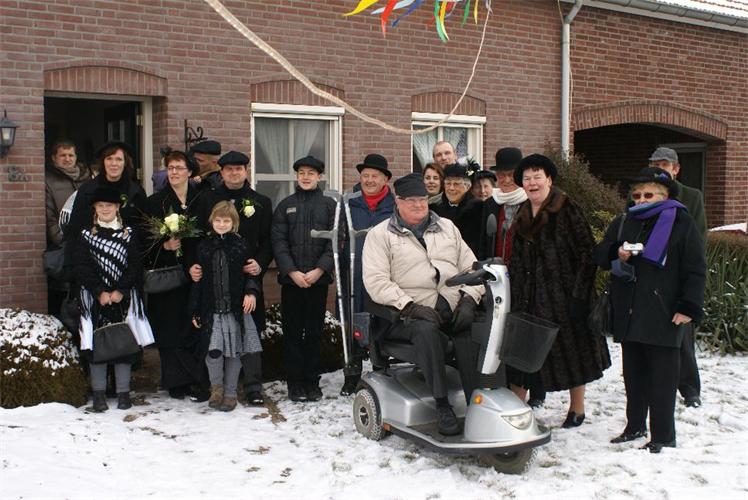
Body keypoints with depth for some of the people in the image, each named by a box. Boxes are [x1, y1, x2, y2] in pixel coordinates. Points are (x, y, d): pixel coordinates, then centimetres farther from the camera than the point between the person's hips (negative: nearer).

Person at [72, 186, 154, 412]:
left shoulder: (129, 235, 6)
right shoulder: (85, 236, 6)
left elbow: (135, 266, -1)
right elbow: (82, 268, -3)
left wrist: (120, 291, -13)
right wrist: (100, 292, -13)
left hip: (124, 298, 0)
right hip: (95, 299, 0)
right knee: (96, 344, -1)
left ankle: (123, 393, 10)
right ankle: (99, 394, 7)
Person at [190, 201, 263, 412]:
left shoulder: (241, 245, 3)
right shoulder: (204, 247, 7)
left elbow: (250, 273, 8)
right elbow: (198, 280, 9)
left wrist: (251, 292, -12)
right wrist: (195, 311, 7)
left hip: (236, 308, 0)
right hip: (211, 308, 0)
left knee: (234, 351, 4)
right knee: (214, 350, -10)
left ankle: (230, 393, 18)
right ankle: (216, 386, 15)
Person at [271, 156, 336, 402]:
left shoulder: (329, 205, 6)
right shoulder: (285, 205, 8)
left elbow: (335, 241, -1)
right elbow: (278, 241, 1)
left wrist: (319, 269, -13)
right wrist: (292, 271, -11)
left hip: (319, 278, 0)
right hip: (291, 278, 1)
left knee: (314, 332, 5)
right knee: (292, 332, 2)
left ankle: (312, 382, 13)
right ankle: (295, 384, 9)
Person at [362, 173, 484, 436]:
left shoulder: (447, 227, 23)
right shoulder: (380, 234, 8)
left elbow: (471, 267, 20)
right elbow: (376, 281, -5)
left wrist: (469, 300, 0)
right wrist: (410, 306, -16)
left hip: (454, 311, 3)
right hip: (410, 315, -3)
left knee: (469, 333, -30)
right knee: (427, 330, -37)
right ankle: (442, 405, -32)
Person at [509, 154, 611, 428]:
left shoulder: (567, 211, -9)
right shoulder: (522, 216, 13)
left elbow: (587, 253, -13)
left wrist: (579, 294, -18)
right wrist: (514, 295, 13)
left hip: (563, 295, -6)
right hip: (528, 297, 6)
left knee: (571, 349, 5)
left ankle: (577, 408, 20)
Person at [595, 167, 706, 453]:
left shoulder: (681, 223, 0)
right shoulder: (622, 223, 14)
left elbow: (695, 270, -3)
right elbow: (599, 257, 13)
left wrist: (688, 307, -11)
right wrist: (617, 254, -9)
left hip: (663, 316, -5)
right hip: (628, 314, 5)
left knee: (662, 376, -2)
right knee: (633, 373, 13)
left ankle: (662, 435, 6)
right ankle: (635, 426, 26)